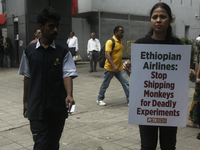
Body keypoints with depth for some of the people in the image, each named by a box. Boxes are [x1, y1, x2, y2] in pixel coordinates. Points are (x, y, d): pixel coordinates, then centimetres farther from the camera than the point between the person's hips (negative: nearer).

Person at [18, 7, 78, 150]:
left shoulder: (63, 52, -1)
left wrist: (69, 95, -28)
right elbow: (27, 77, 9)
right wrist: (25, 101, 12)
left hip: (58, 107, 1)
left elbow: (67, 75, -10)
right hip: (36, 107, 0)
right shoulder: (29, 51, 2)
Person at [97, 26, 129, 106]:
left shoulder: (120, 41, 10)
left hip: (119, 68, 7)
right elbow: (107, 55, -25)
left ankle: (129, 100, 5)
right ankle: (99, 99, 26)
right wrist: (113, 66, -35)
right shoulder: (110, 42, -16)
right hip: (110, 68, -7)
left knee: (126, 83, -1)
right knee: (105, 84, 8)